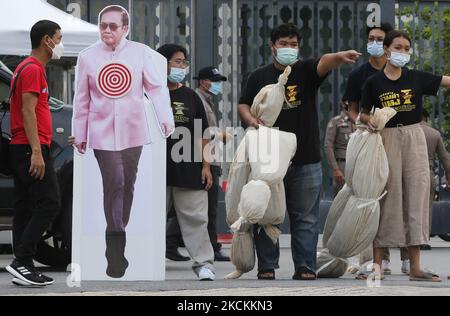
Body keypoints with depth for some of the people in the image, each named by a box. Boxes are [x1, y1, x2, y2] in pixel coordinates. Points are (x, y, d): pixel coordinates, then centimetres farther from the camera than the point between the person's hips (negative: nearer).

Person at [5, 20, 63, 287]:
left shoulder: (31, 68, 21)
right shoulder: (33, 69, -11)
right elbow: (28, 111, -18)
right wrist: (36, 151, -23)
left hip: (23, 150, 10)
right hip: (31, 149, -10)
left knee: (26, 209, 8)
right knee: (49, 204, -13)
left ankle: (23, 267, 8)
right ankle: (22, 261, -15)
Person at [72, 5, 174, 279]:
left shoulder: (142, 53, -4)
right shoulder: (88, 57, -2)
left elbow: (157, 87, -4)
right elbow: (82, 100, 4)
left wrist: (166, 116, -18)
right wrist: (80, 134, 7)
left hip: (133, 131, 2)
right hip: (103, 133, -2)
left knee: (127, 185, 12)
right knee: (114, 184, -11)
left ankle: (119, 234, 28)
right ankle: (116, 253, -8)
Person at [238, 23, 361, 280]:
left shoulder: (306, 71, 3)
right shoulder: (260, 77, 10)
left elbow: (324, 63, -17)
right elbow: (244, 105, 14)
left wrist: (340, 57, -40)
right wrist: (251, 120, -9)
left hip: (306, 161, -1)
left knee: (306, 218, 1)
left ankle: (305, 267, 5)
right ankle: (267, 266, 10)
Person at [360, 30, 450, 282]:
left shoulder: (417, 78, 5)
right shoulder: (374, 82, 2)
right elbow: (364, 113, 9)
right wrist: (369, 122, -12)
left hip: (414, 138, 2)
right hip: (387, 138, -2)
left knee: (416, 197, 1)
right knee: (387, 198, -3)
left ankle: (415, 268, 4)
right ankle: (377, 264, 2)